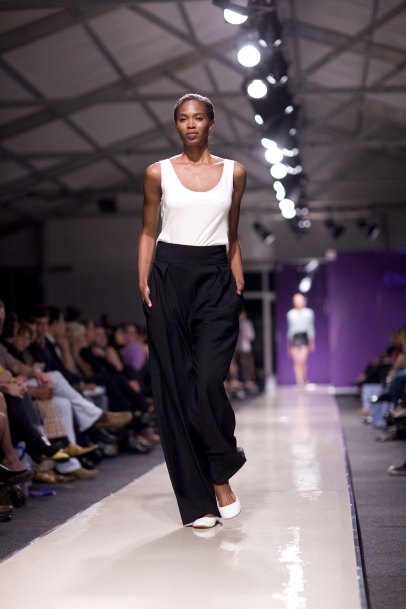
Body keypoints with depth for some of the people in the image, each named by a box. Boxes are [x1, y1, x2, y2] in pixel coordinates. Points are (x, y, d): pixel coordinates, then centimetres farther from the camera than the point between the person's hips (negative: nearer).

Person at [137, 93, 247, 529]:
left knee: (208, 381, -16)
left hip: (216, 280, 0)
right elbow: (148, 233, 9)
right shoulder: (158, 173, 6)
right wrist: (143, 281, -3)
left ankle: (220, 476, 8)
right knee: (174, 387, -1)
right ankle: (197, 501, 6)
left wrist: (239, 285, 8)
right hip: (169, 279, 0)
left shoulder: (233, 173, 9)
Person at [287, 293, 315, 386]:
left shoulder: (308, 312, 5)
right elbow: (290, 328, 14)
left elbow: (311, 327, 8)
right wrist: (289, 342, 13)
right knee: (296, 361, -3)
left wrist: (311, 341, 5)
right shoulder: (290, 314, 9)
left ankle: (305, 380, 2)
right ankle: (299, 382, 0)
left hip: (304, 336, -2)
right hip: (294, 337, 2)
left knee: (302, 360, -15)